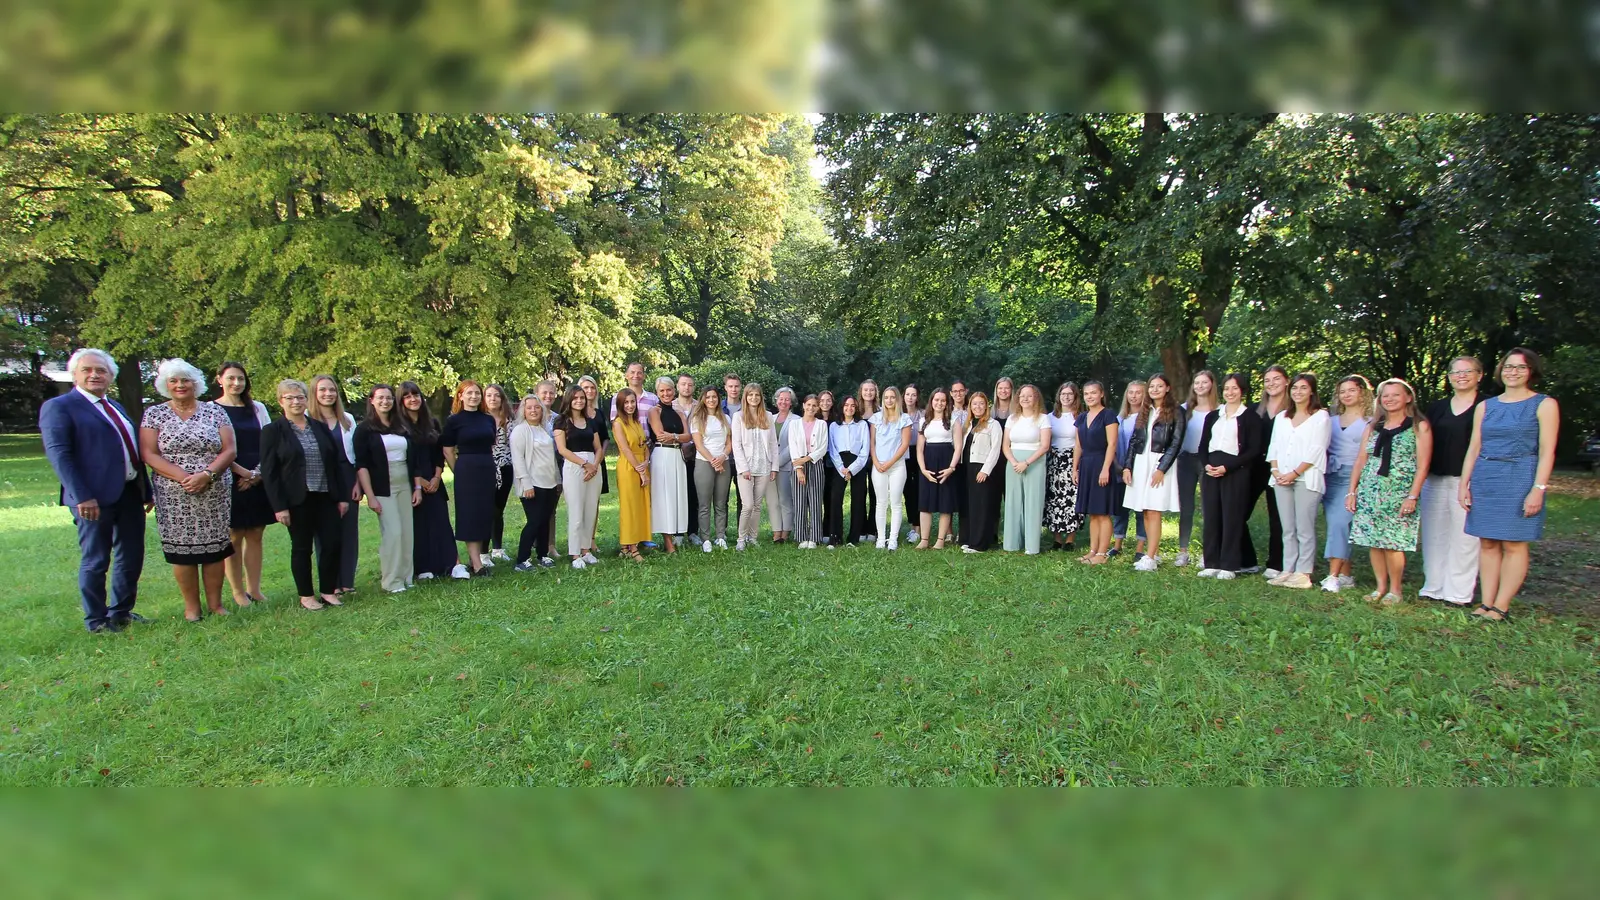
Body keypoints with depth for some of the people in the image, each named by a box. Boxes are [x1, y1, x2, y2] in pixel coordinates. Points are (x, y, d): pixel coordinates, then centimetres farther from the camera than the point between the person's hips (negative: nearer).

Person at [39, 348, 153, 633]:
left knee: (131, 558, 13)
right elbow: (58, 453, -14)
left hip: (130, 492, 7)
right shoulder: (58, 406, -5)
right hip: (94, 498, -7)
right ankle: (96, 621, 19)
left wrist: (147, 490, 15)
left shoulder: (115, 407, 17)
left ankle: (121, 612, 28)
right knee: (95, 561, 5)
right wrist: (82, 496, -22)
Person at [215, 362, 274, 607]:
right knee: (234, 538, 1)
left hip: (258, 481, 4)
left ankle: (254, 589, 13)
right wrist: (243, 472, -13)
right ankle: (238, 592, 9)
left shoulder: (258, 408, 12)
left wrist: (259, 472, -5)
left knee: (255, 536, 6)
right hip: (230, 482, -4)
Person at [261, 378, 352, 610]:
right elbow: (269, 472, -6)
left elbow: (336, 463, 10)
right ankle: (306, 595, 19)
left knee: (333, 543, 1)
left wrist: (342, 496, 6)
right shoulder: (273, 432, -2)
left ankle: (328, 590, 16)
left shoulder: (320, 427, 9)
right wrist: (279, 506, -12)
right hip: (297, 501, -3)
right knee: (302, 548, 7)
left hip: (326, 497, 3)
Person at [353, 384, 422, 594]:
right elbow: (361, 464, -7)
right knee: (392, 532, -8)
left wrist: (417, 487, 7)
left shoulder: (403, 427, 11)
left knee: (407, 532, 4)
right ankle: (391, 581, 3)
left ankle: (406, 576, 15)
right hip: (382, 489, -4)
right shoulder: (365, 429, -2)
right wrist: (370, 496, -14)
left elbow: (414, 459, 13)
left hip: (405, 486, 4)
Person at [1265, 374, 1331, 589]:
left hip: (1306, 478, -5)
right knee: (1288, 529, 6)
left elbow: (1316, 450, -7)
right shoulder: (1282, 417, 18)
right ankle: (1288, 571, 9)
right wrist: (1276, 470, -2)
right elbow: (1274, 446, 14)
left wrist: (1294, 473, -13)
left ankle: (1303, 574, -1)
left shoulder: (1321, 417, 1)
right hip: (1281, 479, 5)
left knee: (1305, 528, -5)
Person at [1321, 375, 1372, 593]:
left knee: (1339, 522, -16)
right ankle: (1346, 574, 12)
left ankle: (1334, 575, -15)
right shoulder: (1332, 420, 17)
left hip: (1353, 477, -5)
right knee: (1334, 524, 4)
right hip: (1331, 477, 5)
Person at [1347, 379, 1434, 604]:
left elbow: (1422, 466, -4)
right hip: (1369, 492, 4)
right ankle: (1380, 587, 15)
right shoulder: (1373, 426, 15)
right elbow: (1361, 460, 13)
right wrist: (1352, 491, 7)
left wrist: (1412, 496, -12)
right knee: (1373, 542, 4)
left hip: (1398, 494, -4)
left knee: (1392, 543, -7)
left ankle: (1395, 590, 8)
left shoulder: (1419, 426, 2)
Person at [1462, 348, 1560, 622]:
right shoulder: (1485, 406, 12)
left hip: (1520, 479, -4)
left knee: (1514, 545, -2)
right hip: (1484, 479, 4)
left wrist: (1538, 489, -13)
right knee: (1487, 543, 4)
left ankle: (1501, 607, 2)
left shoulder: (1544, 404, 1)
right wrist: (1464, 484, 5)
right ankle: (1486, 603, 8)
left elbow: (1547, 451, -5)